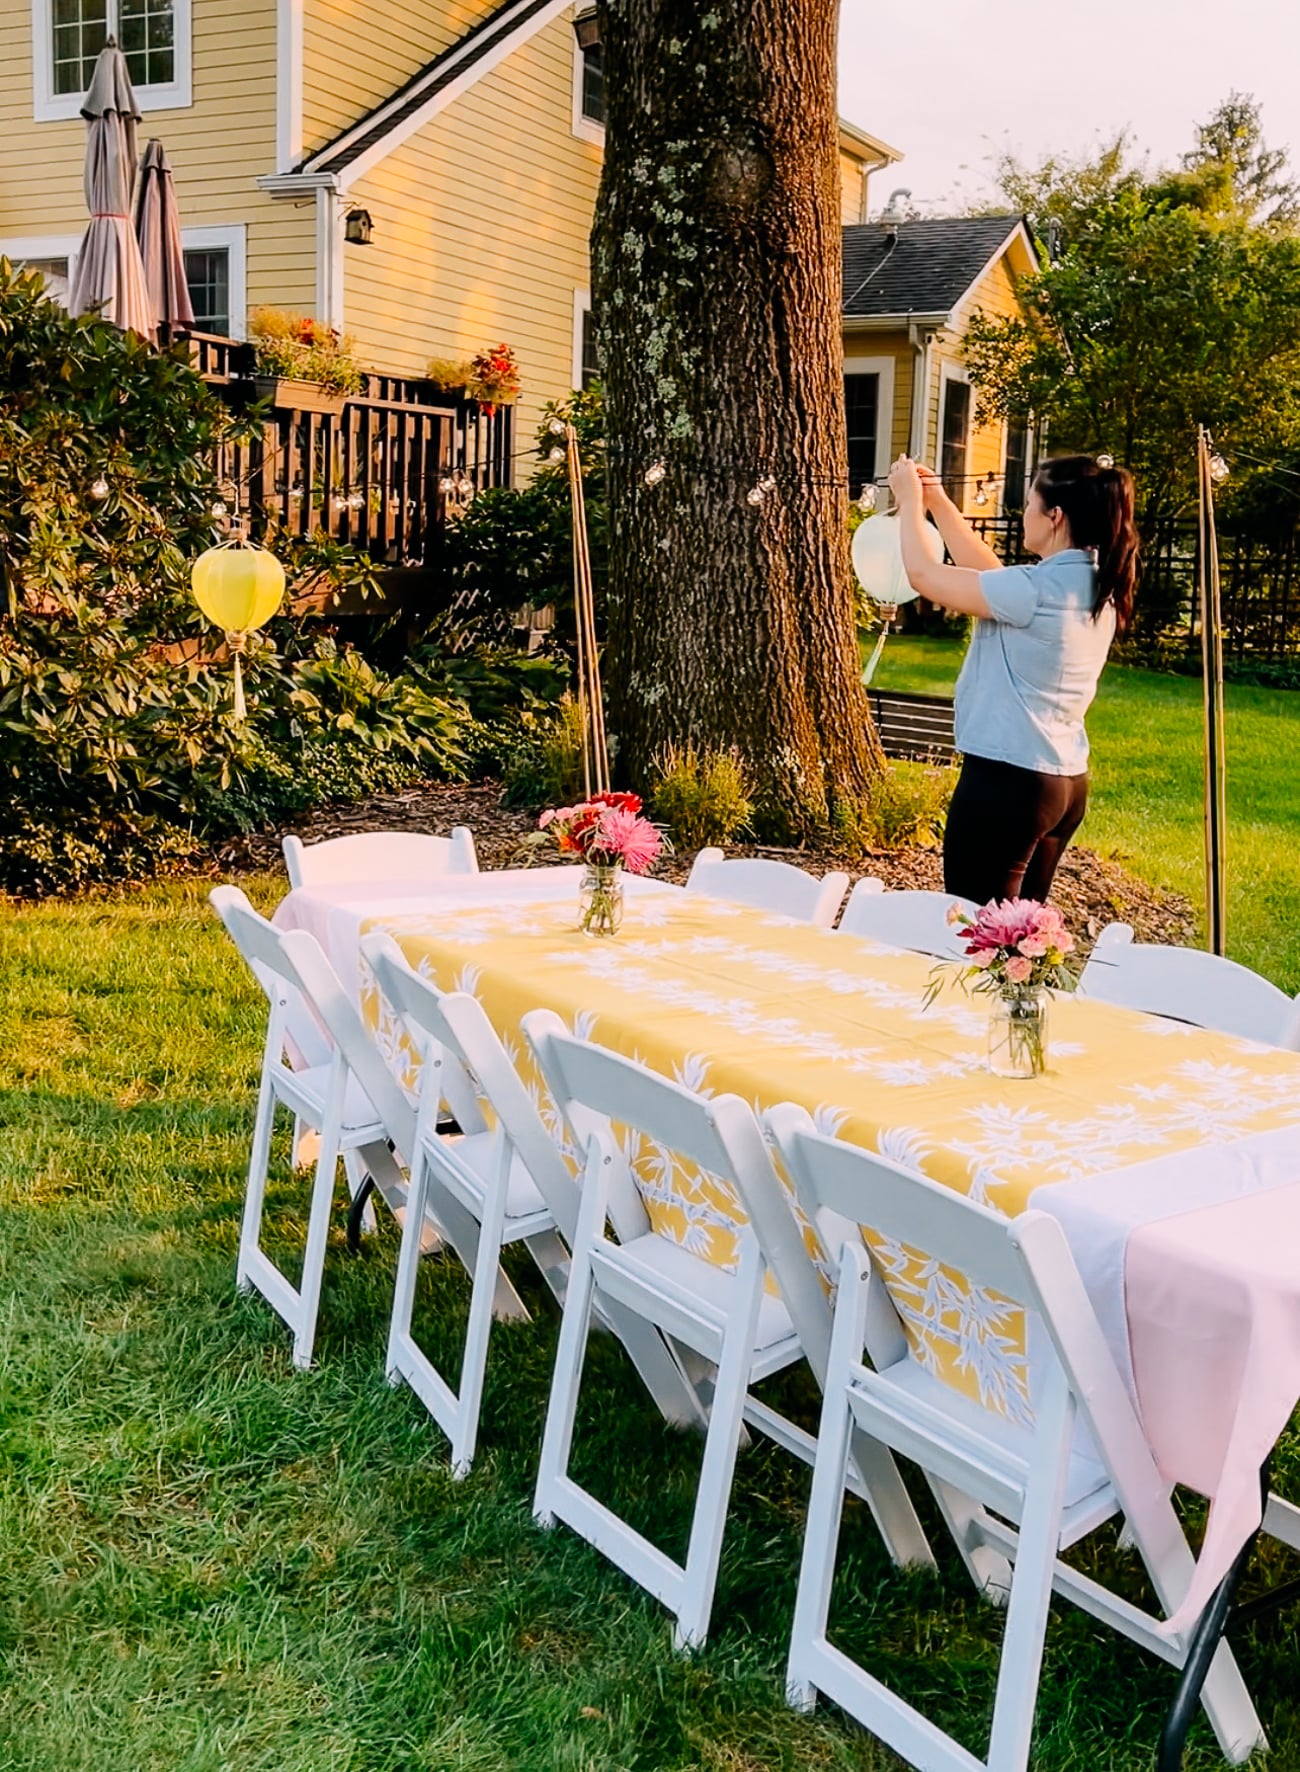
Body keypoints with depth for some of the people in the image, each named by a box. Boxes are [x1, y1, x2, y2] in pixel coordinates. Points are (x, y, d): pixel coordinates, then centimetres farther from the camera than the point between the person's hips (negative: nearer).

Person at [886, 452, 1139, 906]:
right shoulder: (1095, 585, 8)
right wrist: (939, 504, 20)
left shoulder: (1036, 589, -19)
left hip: (1006, 782, -9)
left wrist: (910, 502, 6)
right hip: (1066, 782, 9)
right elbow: (989, 575, 19)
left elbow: (924, 574, -10)